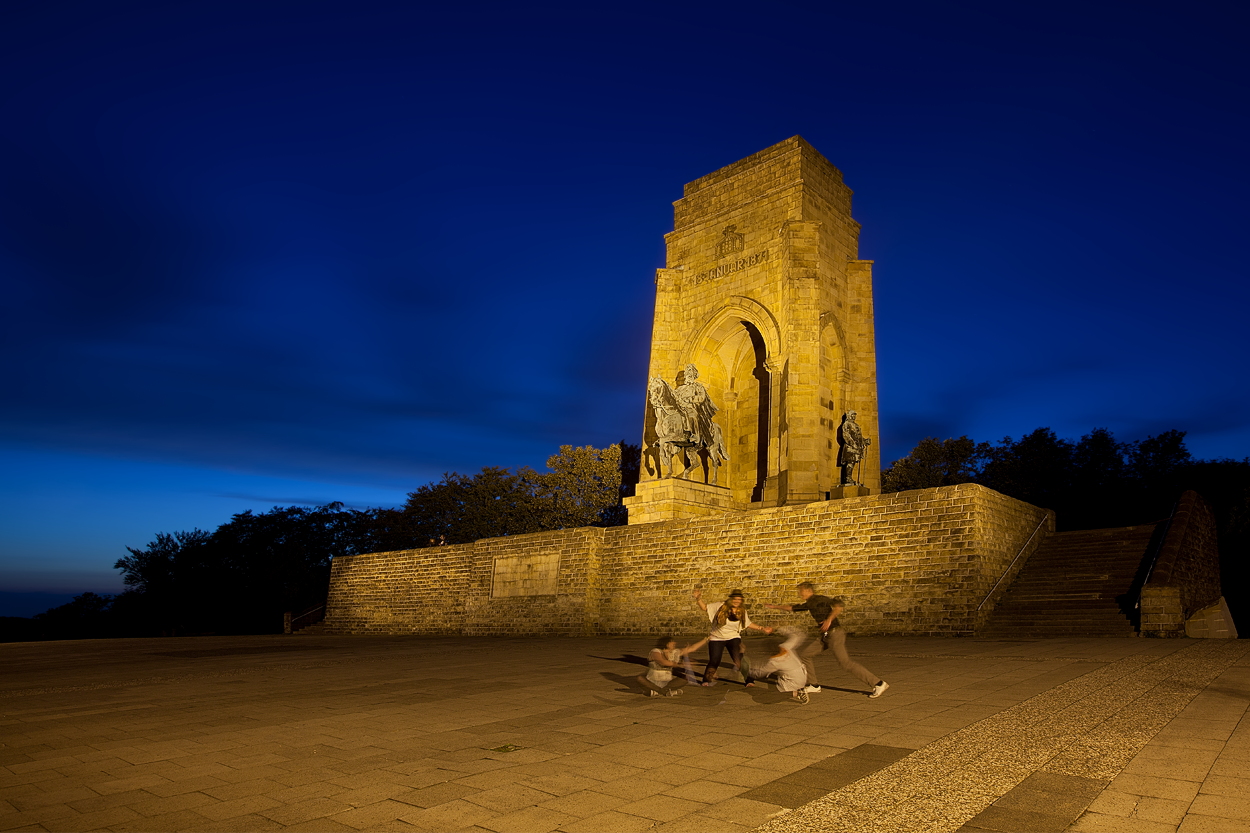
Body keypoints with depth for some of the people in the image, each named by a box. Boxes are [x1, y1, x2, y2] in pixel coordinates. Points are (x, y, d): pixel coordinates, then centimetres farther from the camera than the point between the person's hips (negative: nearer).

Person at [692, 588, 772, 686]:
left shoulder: (742, 611, -1)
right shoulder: (720, 606, -11)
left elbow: (749, 624, 13)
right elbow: (704, 607, -9)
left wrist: (762, 629, 11)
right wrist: (698, 598, -25)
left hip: (733, 638, 1)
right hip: (717, 638, -1)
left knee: (738, 660, -18)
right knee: (714, 661, 1)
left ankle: (748, 680, 0)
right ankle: (707, 680, 28)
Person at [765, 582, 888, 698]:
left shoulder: (820, 599, -10)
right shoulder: (809, 603, 16)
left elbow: (839, 605, -22)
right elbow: (792, 607, 29)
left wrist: (829, 619, -31)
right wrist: (775, 606, 34)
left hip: (835, 633, -9)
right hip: (825, 636, 9)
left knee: (846, 663, -14)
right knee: (804, 653, 11)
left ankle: (879, 684, -7)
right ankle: (814, 685, 19)